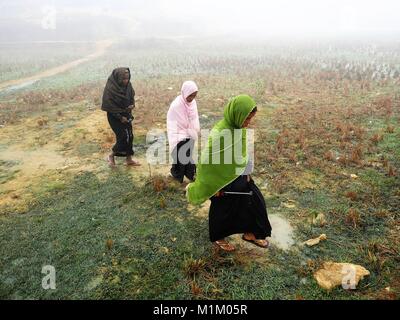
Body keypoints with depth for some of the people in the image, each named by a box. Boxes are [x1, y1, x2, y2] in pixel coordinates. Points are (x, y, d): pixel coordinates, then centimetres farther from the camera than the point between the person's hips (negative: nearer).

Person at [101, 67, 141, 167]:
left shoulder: (128, 85, -4)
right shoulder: (110, 88, -22)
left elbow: (132, 96, 12)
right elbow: (109, 105, -19)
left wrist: (132, 105, -9)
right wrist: (120, 117, -18)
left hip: (126, 114, 6)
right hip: (115, 117, -6)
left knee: (129, 136, 8)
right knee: (124, 137, -7)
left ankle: (129, 159, 21)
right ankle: (111, 156, 15)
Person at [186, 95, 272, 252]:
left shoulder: (240, 128, -5)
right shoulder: (220, 133, -30)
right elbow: (208, 161, -23)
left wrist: (247, 173, 15)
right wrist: (214, 187, -15)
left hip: (239, 176, 8)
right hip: (223, 180, -7)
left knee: (255, 201, 16)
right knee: (223, 210, 14)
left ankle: (250, 233, 38)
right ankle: (218, 238, 42)